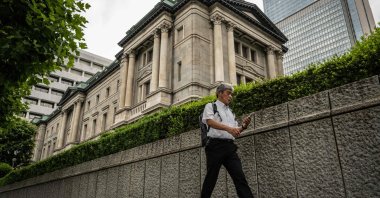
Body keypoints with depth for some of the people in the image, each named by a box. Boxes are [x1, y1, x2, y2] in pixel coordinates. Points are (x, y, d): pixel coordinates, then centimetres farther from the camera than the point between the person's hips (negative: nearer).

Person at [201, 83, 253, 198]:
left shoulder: (230, 112, 25)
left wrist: (244, 126, 2)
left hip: (230, 146, 5)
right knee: (211, 178, -1)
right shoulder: (210, 106, 8)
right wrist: (228, 128, -27)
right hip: (216, 145, -5)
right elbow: (210, 121, -12)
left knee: (240, 177, -5)